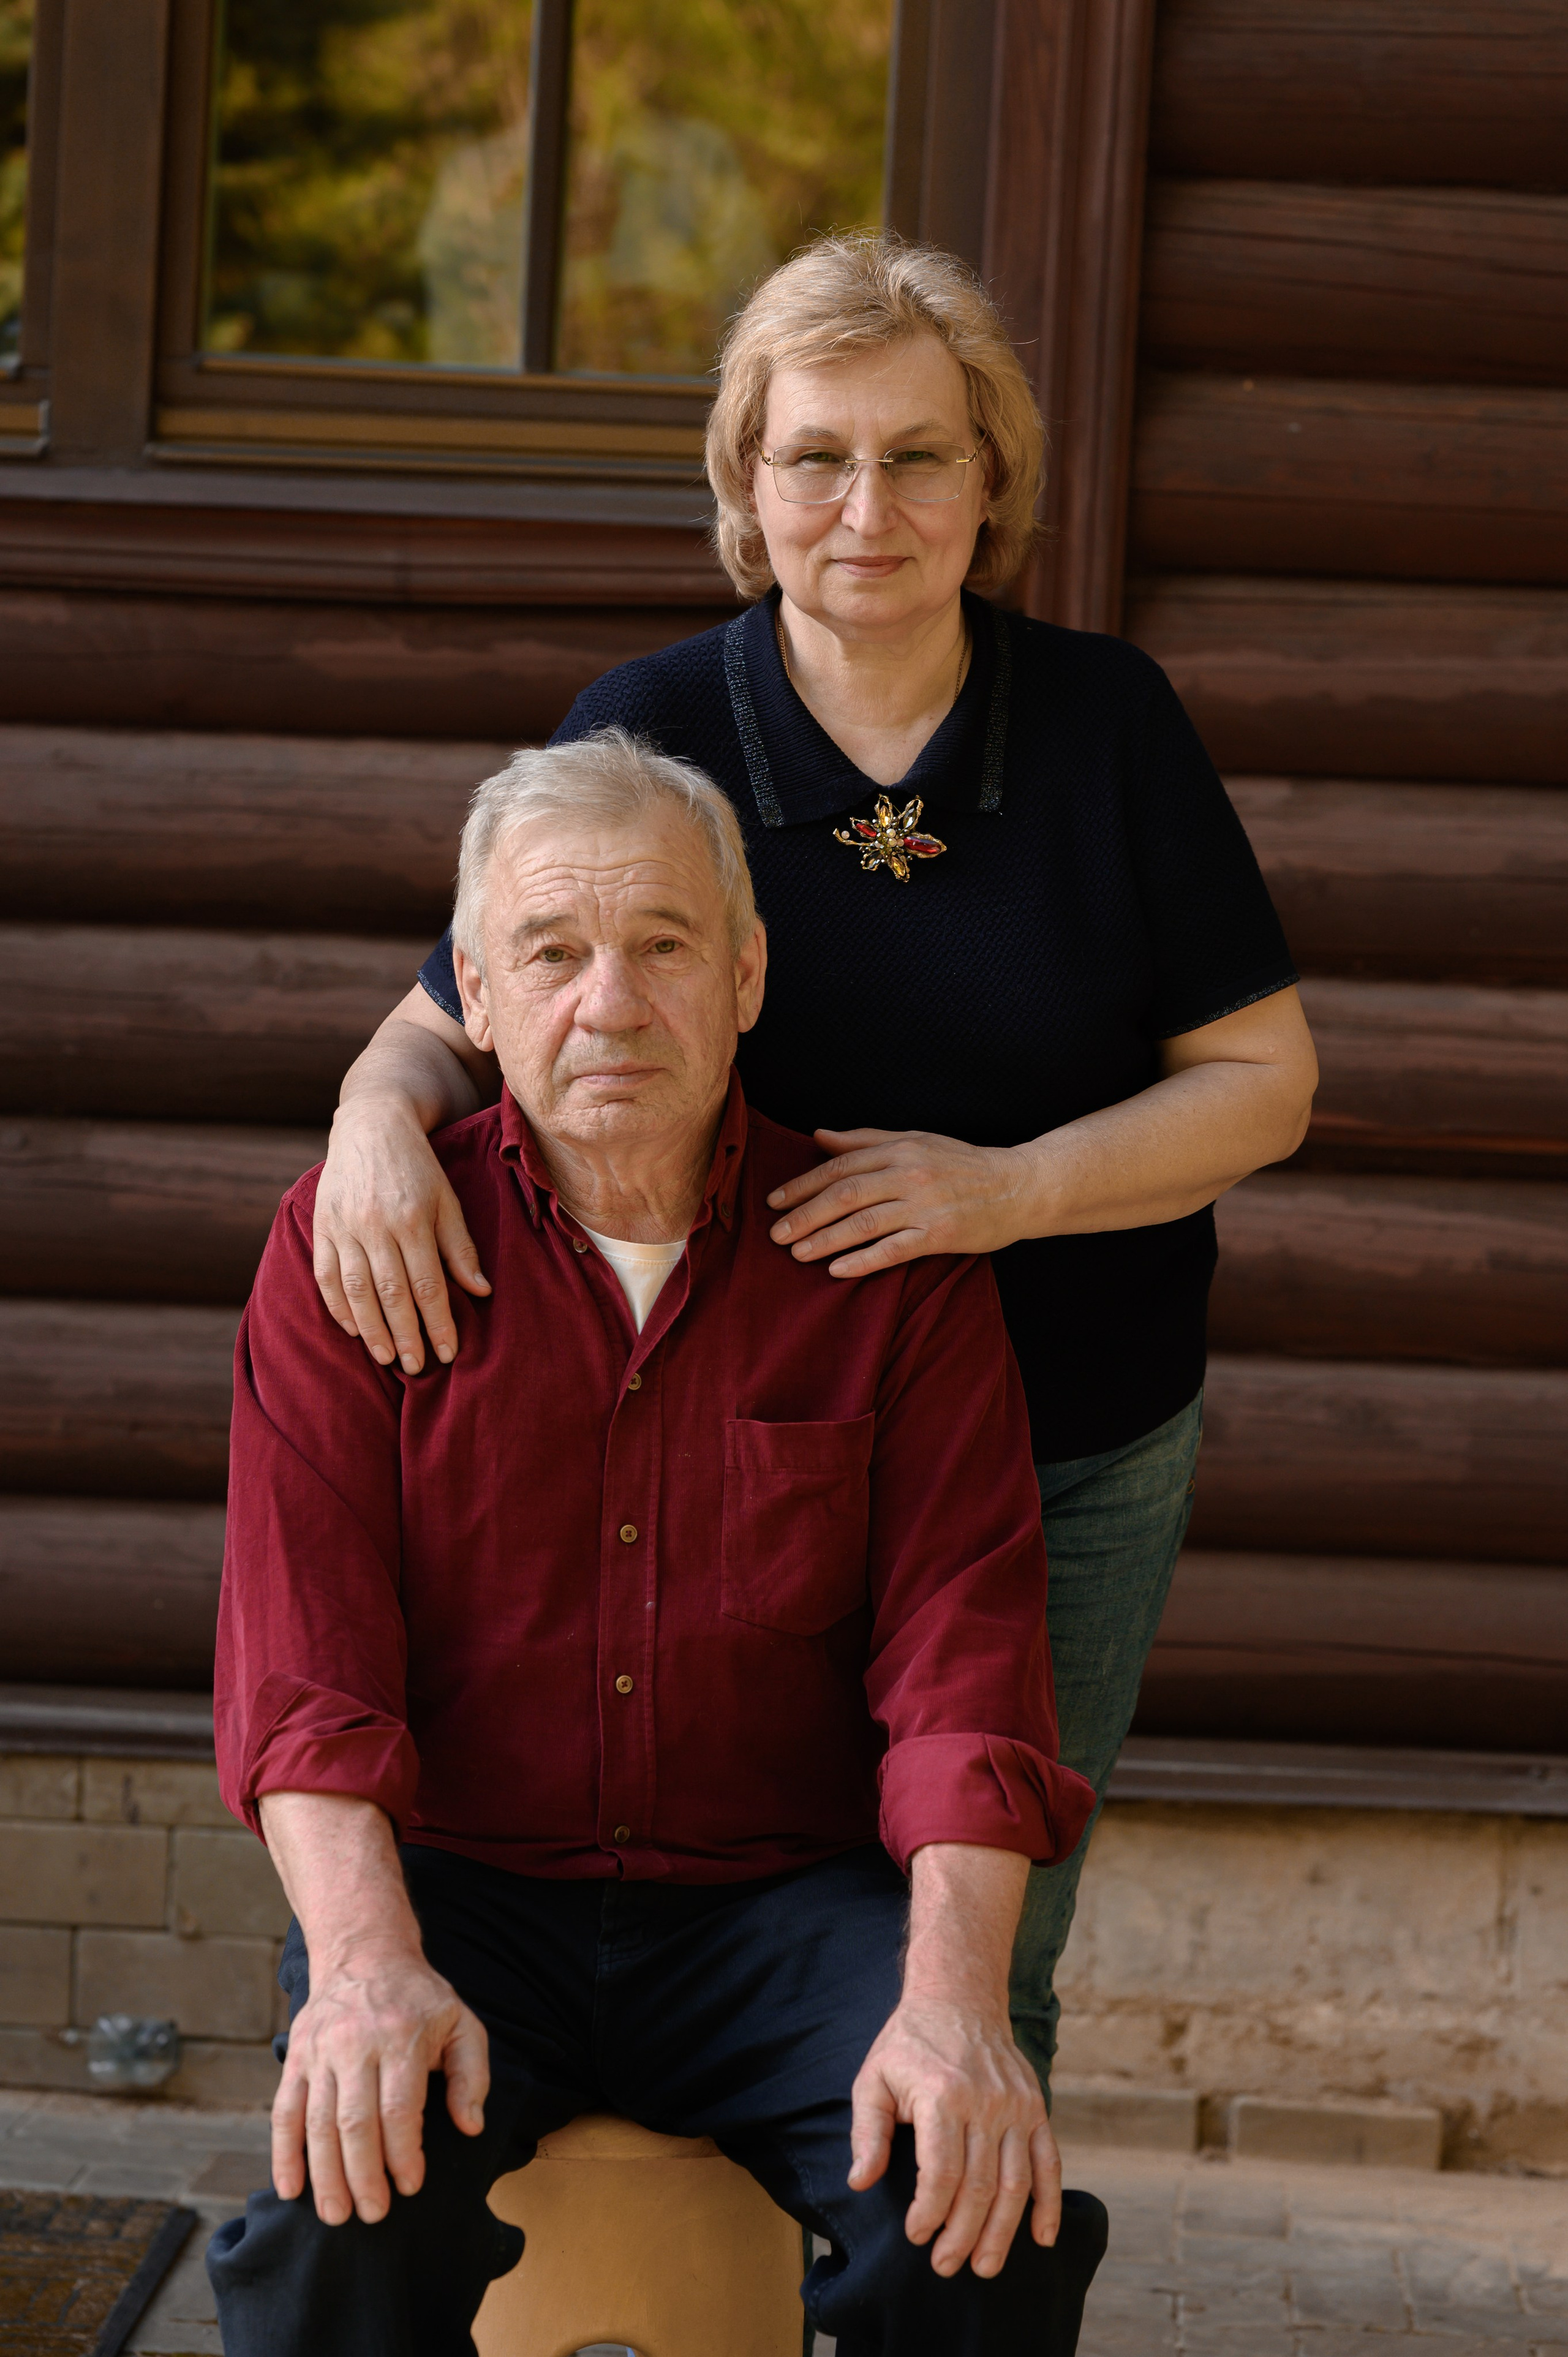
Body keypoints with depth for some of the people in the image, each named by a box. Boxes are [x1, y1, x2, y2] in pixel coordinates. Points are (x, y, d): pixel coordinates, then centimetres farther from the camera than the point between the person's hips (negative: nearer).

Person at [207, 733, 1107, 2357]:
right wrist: (366, 1964, -26)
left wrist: (953, 1998, -23)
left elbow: (960, 1643, -6)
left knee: (987, 2222, -27)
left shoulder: (893, 1262, 2)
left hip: (786, 1900, 1)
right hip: (457, 1887, 0)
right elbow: (302, 1642, -8)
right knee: (349, 2195, -32)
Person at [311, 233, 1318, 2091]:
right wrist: (378, 1118, -25)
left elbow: (1263, 1078, -4)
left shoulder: (1107, 723, -5)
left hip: (1078, 1462, 1)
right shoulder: (646, 734, -7)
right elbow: (453, 1022, 0)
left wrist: (1012, 1188, -20)